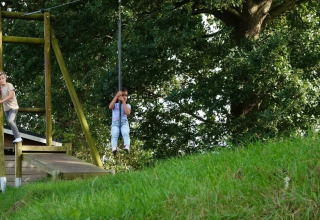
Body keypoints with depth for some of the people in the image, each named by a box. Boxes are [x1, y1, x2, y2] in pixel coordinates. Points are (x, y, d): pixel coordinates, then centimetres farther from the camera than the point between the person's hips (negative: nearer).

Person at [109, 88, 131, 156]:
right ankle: (114, 148, -51)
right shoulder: (115, 105, 17)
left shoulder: (127, 105, 17)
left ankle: (127, 147, -54)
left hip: (124, 123, 0)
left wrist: (123, 102, -4)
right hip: (115, 123, 0)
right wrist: (116, 96, -9)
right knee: (114, 134, -31)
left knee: (125, 133, -33)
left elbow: (127, 113, -5)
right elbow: (110, 107, -7)